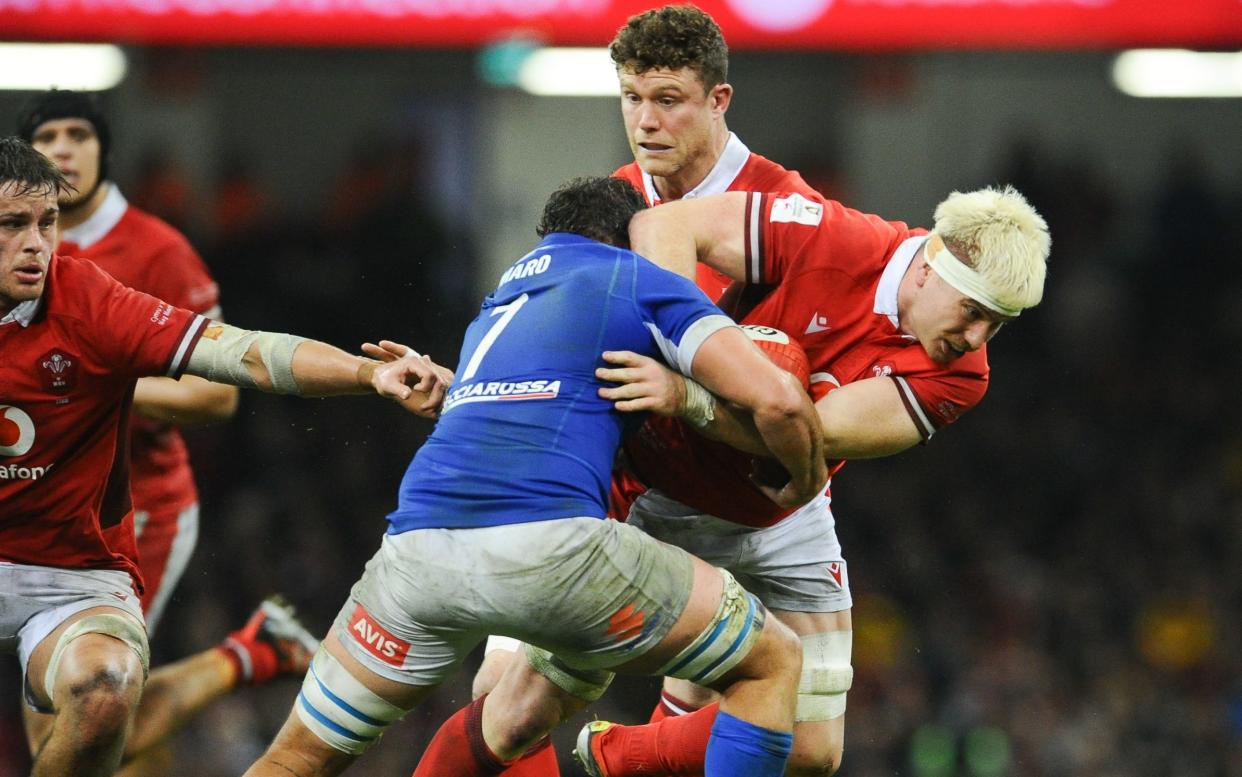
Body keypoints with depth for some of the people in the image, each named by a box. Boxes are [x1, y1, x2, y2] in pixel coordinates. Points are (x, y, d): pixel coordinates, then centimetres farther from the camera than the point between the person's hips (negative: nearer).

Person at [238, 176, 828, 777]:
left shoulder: (502, 295, 35)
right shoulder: (645, 281, 17)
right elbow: (777, 400, 6)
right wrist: (806, 483, 25)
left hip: (415, 546, 6)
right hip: (548, 545, -5)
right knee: (770, 664, 12)